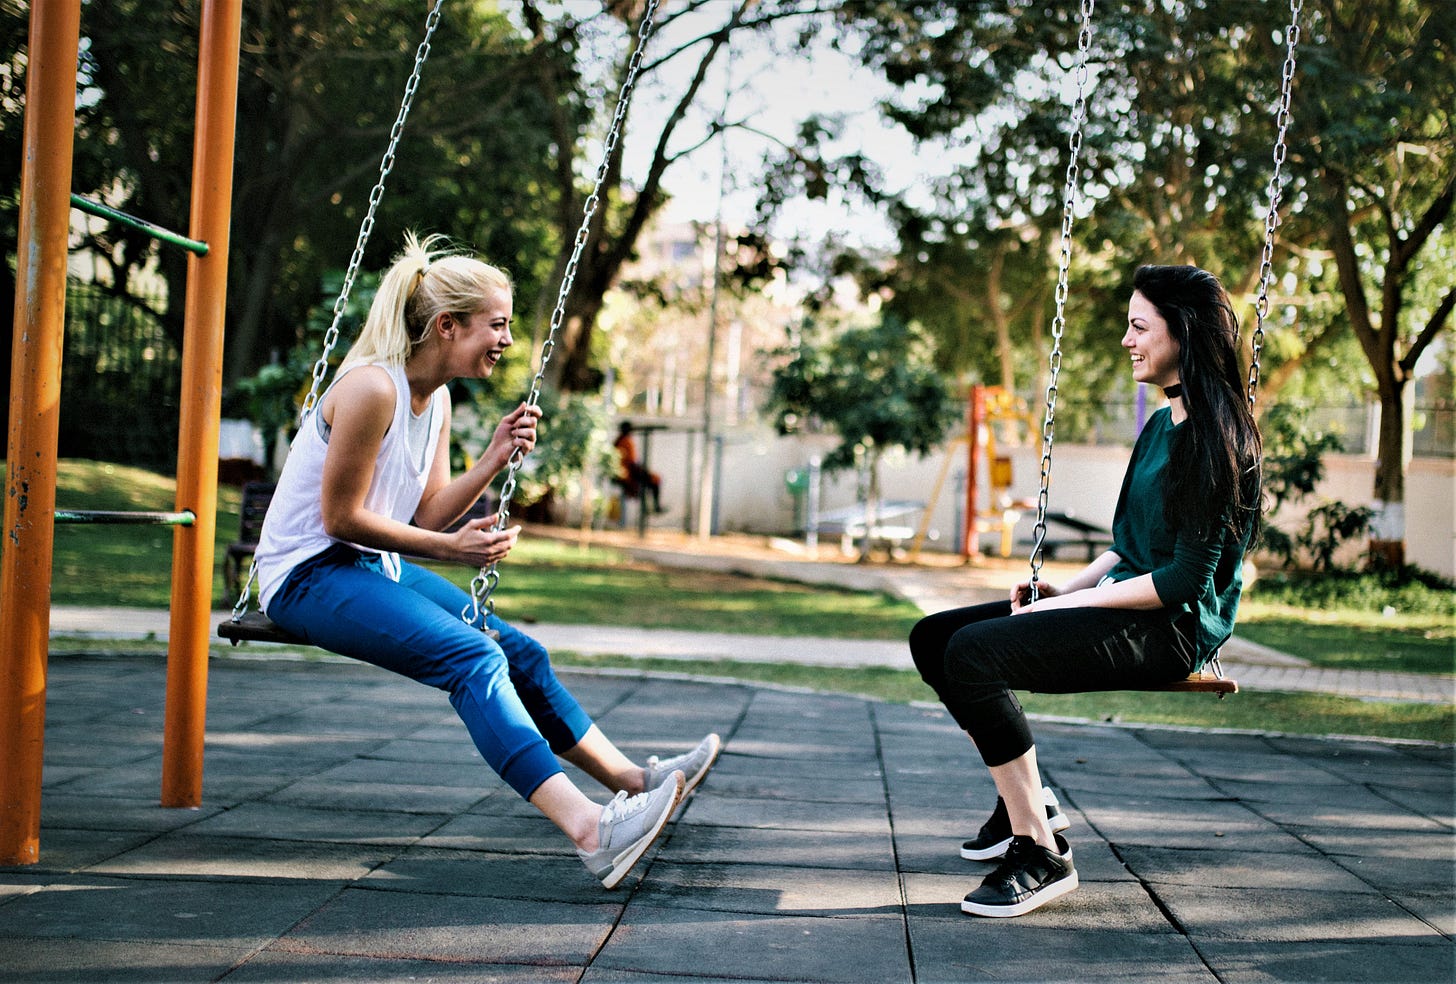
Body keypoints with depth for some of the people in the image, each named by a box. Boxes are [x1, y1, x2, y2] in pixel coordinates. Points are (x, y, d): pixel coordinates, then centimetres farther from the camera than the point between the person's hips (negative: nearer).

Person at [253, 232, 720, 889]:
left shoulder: (436, 398, 8)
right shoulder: (372, 388, -21)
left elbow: (429, 515, 7)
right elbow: (340, 518, -19)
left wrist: (495, 459, -5)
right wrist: (450, 550, -16)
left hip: (372, 568, 10)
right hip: (307, 575, -10)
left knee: (519, 652, 5)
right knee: (472, 657, -27)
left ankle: (631, 780, 15)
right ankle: (589, 830, -36)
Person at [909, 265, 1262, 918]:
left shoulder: (1216, 437, -14)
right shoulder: (1162, 425, 16)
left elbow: (1187, 577, -19)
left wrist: (1076, 603, -15)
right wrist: (1065, 588, 6)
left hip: (1172, 628, -10)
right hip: (1122, 605, 10)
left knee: (974, 653, -28)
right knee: (933, 638, 3)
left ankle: (1041, 854, -20)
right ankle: (1027, 802, 13)